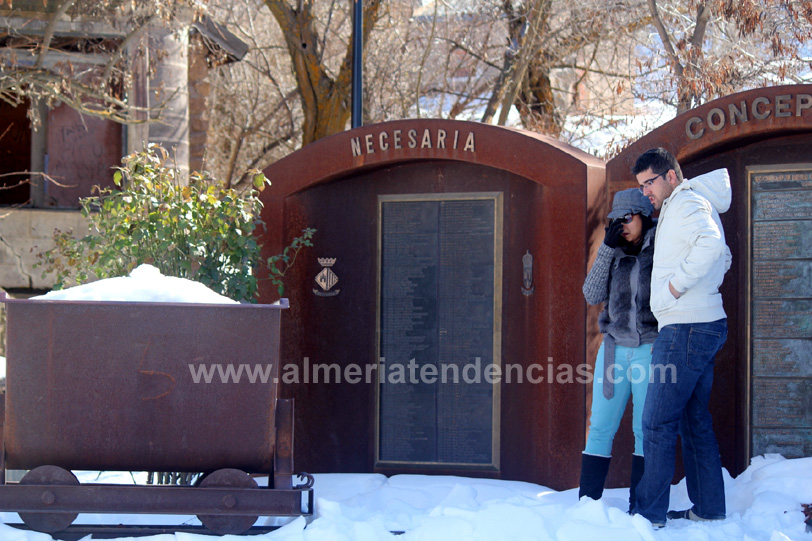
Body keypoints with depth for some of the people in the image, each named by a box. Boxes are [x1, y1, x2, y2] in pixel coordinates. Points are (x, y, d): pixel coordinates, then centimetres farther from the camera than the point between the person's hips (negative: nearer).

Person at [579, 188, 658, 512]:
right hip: (614, 349, 4)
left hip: (650, 351, -4)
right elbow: (593, 295, -1)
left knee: (647, 431, -2)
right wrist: (607, 249, -8)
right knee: (600, 428, 1)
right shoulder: (614, 254, 10)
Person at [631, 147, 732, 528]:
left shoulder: (687, 203, -11)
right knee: (694, 422, 14)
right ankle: (709, 509, 17)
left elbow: (712, 244, -30)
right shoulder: (682, 208, 21)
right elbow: (724, 257, 33)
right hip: (704, 325, 11)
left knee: (657, 423, -7)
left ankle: (650, 513, -3)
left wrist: (677, 285, -24)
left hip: (686, 328, -11)